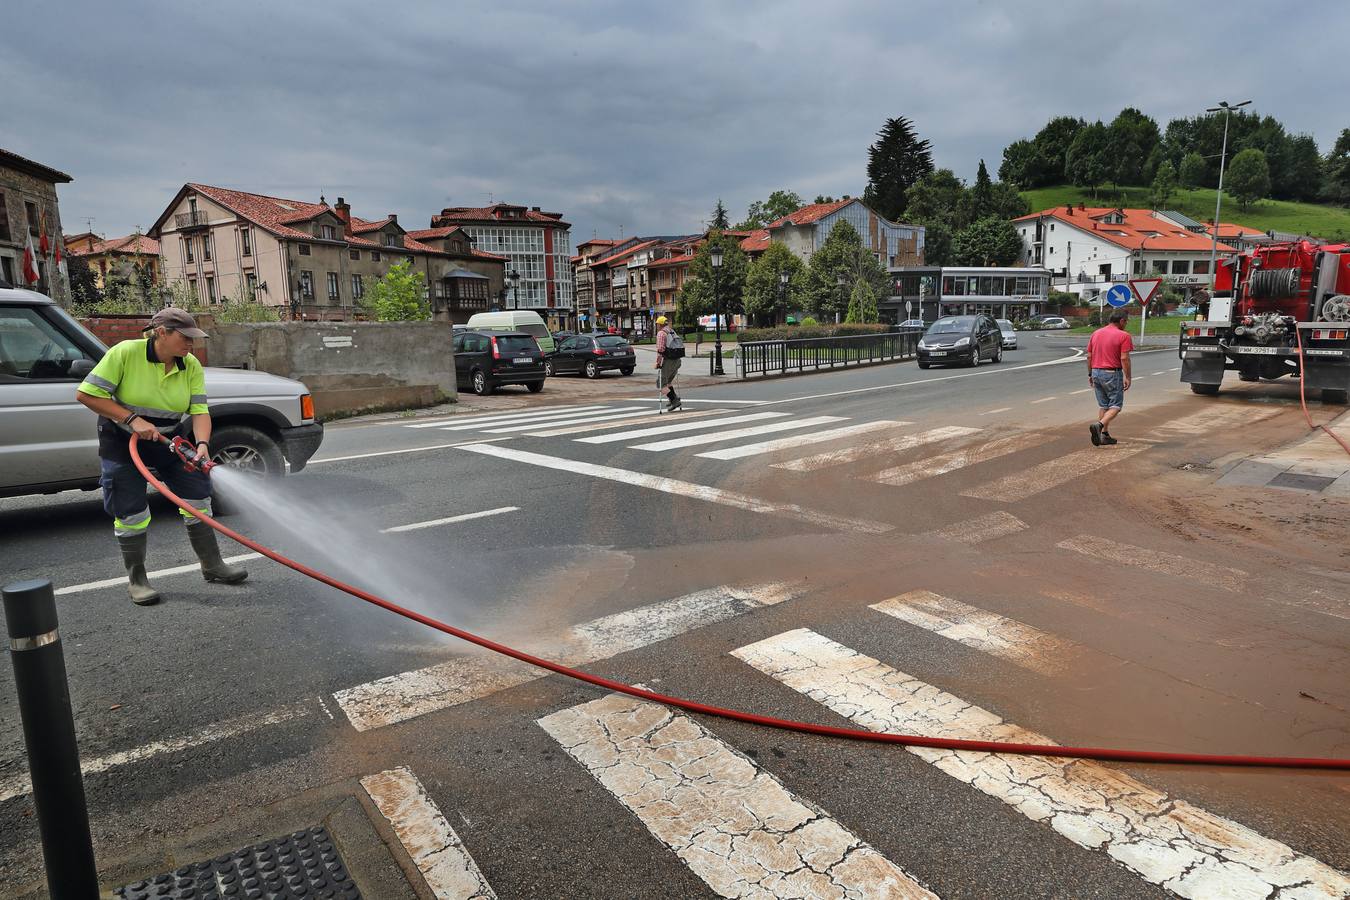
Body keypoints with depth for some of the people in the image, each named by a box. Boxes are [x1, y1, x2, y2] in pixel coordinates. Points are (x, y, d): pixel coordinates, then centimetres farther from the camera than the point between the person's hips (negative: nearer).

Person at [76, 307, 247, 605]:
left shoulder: (191, 366, -10)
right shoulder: (125, 352, -21)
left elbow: (200, 411, -14)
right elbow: (85, 394, -19)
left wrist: (202, 444, -33)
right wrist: (132, 419, -26)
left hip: (169, 438, 4)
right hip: (122, 441, -4)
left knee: (197, 498, 2)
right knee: (131, 512, -2)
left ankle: (212, 565, 15)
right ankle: (136, 579, 14)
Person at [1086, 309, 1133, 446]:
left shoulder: (1096, 333, 9)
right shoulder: (1123, 336, -9)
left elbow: (1089, 356, 10)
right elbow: (1124, 358, -15)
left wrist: (1090, 374, 16)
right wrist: (1127, 377, -10)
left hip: (1096, 373, 6)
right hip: (1112, 373, -6)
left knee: (1103, 405, 14)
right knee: (1115, 406, 1)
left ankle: (1105, 435, 14)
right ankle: (1098, 425, -22)